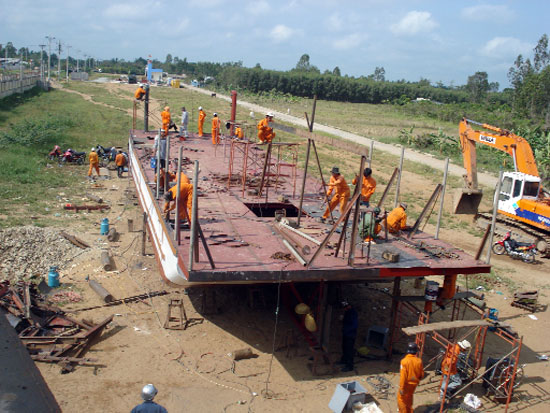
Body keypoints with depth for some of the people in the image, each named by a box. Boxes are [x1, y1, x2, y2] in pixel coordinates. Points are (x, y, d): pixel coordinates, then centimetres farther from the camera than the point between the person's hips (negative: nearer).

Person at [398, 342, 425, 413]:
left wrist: (401, 387, -17)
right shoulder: (419, 361, -11)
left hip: (407, 383, -5)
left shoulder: (404, 361, -24)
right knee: (409, 397, 26)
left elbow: (403, 376, -23)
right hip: (414, 383, 5)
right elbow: (422, 374, 1)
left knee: (401, 398, 11)